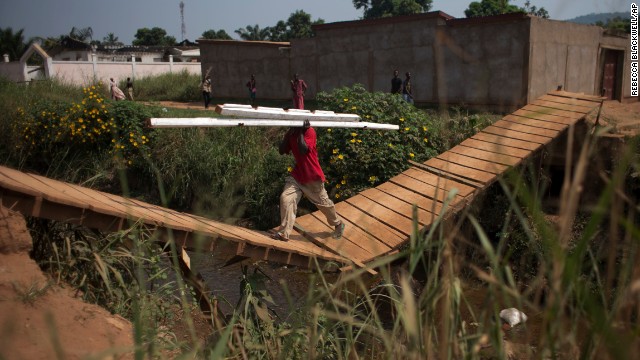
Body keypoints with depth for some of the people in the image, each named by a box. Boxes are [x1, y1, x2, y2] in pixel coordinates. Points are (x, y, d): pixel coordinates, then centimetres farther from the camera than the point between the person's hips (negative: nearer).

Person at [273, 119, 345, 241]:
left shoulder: (309, 131, -16)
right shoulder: (291, 132, 5)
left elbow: (303, 149, -29)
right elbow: (282, 151, -1)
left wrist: (300, 132, -24)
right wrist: (289, 133, -10)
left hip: (313, 176, -5)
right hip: (297, 175, 6)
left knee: (323, 203, 11)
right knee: (286, 198, -13)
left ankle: (338, 224, 37)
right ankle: (284, 233, -11)